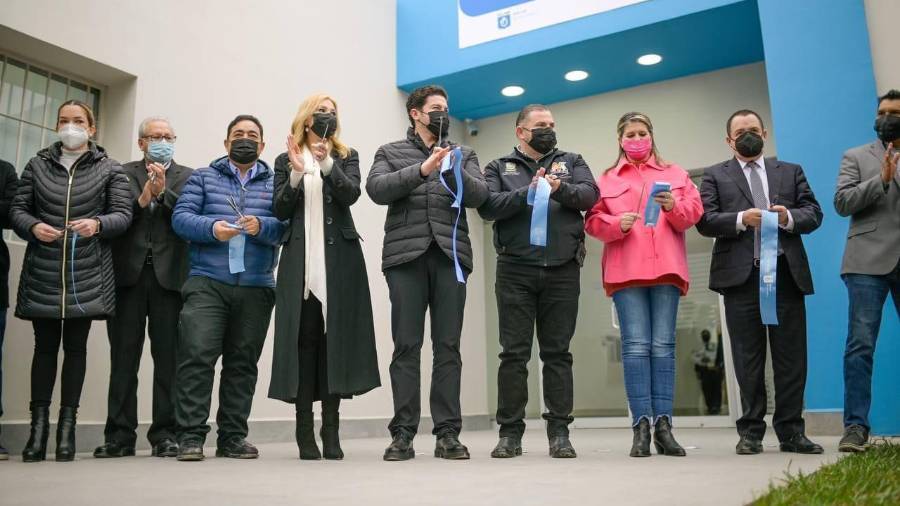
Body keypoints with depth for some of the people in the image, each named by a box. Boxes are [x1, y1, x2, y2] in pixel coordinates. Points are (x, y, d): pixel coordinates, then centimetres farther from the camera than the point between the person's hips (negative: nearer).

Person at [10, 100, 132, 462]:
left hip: (87, 275, -1)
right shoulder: (37, 165, 12)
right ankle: (39, 425, 10)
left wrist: (97, 224, -19)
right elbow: (17, 209, 9)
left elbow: (122, 214, 0)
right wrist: (33, 227, -11)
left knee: (75, 347, 3)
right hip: (42, 273, 1)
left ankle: (67, 425, 10)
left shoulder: (109, 169, 7)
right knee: (45, 346, 4)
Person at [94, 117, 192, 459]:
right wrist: (141, 199, -12)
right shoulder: (123, 174, 14)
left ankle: (165, 434, 6)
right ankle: (120, 435, 8)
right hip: (128, 275, 1)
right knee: (123, 357, 2)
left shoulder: (187, 177, 13)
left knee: (168, 357, 0)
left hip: (169, 276, 0)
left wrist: (162, 192, -12)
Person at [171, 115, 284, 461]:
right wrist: (212, 228, -16)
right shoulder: (203, 177, 15)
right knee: (197, 354, -12)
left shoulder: (276, 183, 14)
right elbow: (181, 217, 3)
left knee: (242, 362, 5)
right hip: (207, 282, -1)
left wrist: (261, 227, -19)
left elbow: (287, 225, 1)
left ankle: (233, 437, 12)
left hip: (256, 287, 1)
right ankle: (191, 435, -6)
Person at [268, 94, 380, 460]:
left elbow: (350, 195, -4)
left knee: (335, 336, -3)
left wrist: (326, 162, -16)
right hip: (300, 261, 0)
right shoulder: (286, 160, 14)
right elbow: (280, 211, 3)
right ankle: (304, 430, 1)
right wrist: (297, 173, -9)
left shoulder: (346, 156, 14)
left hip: (339, 259, 0)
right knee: (303, 339, -3)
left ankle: (331, 428, 2)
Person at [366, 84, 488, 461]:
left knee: (448, 346, -1)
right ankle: (403, 434, 1)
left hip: (450, 255, 2)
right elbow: (377, 189, -2)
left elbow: (479, 195, 6)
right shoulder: (390, 152, 17)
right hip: (405, 255, -1)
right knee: (406, 346, -3)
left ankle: (448, 434, 3)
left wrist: (454, 172, -12)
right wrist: (422, 169, -12)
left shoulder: (463, 154, 21)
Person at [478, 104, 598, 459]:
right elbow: (487, 206, -4)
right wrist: (527, 193, -15)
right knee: (514, 353, 1)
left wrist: (560, 189, -18)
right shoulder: (499, 168, 14)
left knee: (558, 352, 4)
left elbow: (590, 194, 0)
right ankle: (510, 432, 8)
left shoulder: (571, 161, 18)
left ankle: (559, 432, 11)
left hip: (563, 270, 1)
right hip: (515, 270, -1)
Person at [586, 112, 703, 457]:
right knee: (636, 346, -7)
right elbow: (593, 221, 7)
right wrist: (617, 223, -12)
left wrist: (675, 207, -11)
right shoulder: (607, 179, 16)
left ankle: (663, 425, 0)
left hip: (666, 269, 1)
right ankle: (641, 426, -7)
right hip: (626, 271, -1)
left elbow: (695, 211, 9)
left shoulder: (675, 174, 20)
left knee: (663, 346, -2)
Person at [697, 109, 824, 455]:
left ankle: (791, 432, 11)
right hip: (741, 275, -2)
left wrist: (789, 217, -10)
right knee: (748, 358, 1)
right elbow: (705, 221, 0)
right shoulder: (715, 176, 13)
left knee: (791, 356, 2)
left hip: (787, 272, 2)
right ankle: (751, 432, 8)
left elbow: (814, 213, 10)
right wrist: (741, 219, -15)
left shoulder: (791, 172, 20)